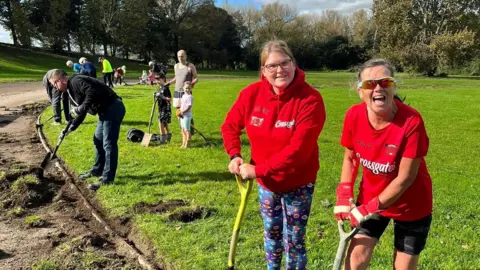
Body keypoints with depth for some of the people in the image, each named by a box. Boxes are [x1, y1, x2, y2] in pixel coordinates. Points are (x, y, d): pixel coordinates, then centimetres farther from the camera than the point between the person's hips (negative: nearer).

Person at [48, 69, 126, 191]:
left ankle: (107, 179, -1)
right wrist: (71, 128, 18)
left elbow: (92, 92, -28)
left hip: (113, 108, -11)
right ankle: (97, 170, 35)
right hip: (106, 110, 11)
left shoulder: (75, 81, -11)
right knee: (98, 141, 21)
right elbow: (81, 113, 25)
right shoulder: (70, 90, 21)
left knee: (109, 144, -7)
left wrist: (81, 108, -21)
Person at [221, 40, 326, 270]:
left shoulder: (310, 99, -25)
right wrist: (234, 156, -14)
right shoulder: (252, 93, -12)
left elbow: (298, 149, -28)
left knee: (294, 240, 10)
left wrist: (257, 170, -26)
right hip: (265, 181, 4)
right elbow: (230, 125, 3)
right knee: (271, 232, 25)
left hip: (298, 182, -4)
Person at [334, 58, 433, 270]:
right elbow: (350, 157, 0)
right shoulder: (354, 116, -17)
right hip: (370, 199, 3)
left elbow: (405, 178, -23)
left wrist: (370, 208, -19)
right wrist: (344, 196, -8)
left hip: (411, 205, -3)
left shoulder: (412, 121, -28)